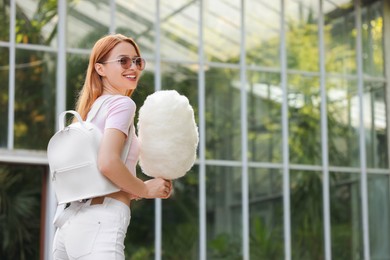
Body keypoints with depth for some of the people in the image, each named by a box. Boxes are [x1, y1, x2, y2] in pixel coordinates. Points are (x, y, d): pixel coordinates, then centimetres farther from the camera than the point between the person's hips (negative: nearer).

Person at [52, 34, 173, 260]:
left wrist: (128, 192, 16)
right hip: (101, 223, -9)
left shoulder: (91, 108, 21)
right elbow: (108, 163, -19)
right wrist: (146, 189, -4)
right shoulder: (122, 104, -4)